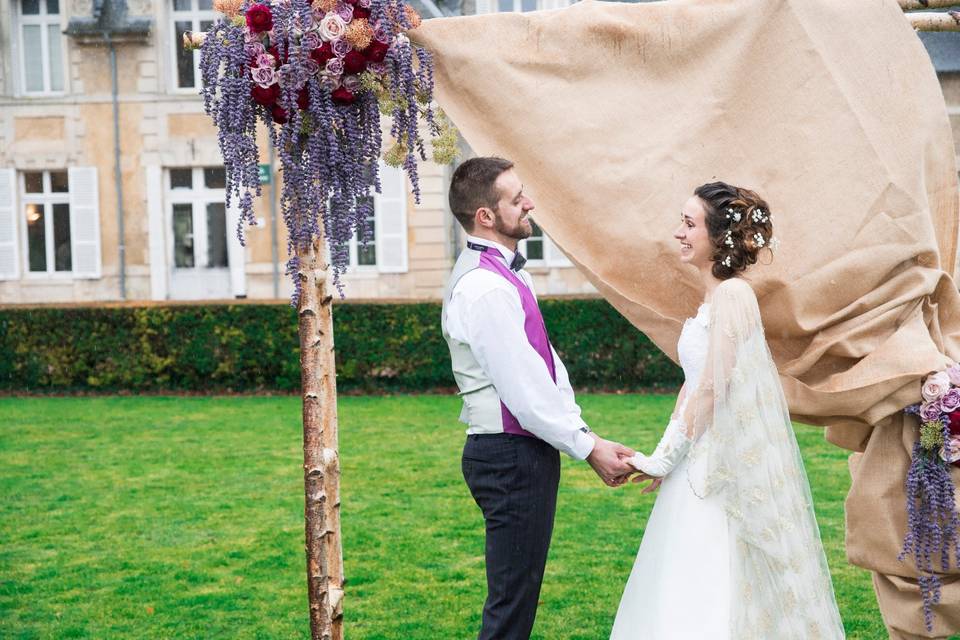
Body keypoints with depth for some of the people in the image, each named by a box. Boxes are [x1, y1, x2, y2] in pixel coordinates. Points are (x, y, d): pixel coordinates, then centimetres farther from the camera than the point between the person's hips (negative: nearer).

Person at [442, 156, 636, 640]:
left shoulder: (504, 273, 12)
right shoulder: (484, 288, -21)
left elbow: (546, 365, 13)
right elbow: (524, 392, -21)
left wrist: (584, 434, 5)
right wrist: (588, 448, -13)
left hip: (522, 451, 10)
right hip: (511, 455, -10)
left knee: (518, 591, 19)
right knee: (511, 600, -2)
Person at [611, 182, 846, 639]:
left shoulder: (732, 294, -16)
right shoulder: (713, 297, 12)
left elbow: (712, 388, -19)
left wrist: (665, 459, -12)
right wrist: (665, 456, 10)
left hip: (728, 464, -9)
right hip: (706, 461, 9)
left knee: (714, 591, -3)